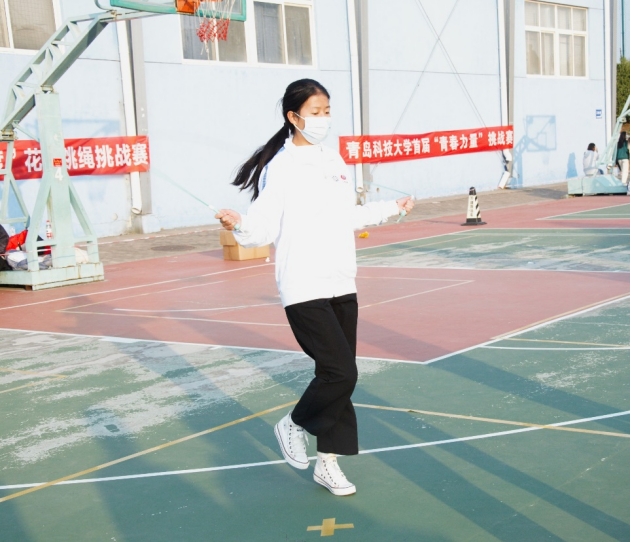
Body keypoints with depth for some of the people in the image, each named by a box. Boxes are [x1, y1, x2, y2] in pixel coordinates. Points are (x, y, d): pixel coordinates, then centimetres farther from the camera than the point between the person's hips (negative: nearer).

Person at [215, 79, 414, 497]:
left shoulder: (335, 161, 12)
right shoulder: (281, 167, -9)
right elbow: (265, 228, -12)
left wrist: (392, 209, 32)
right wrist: (239, 224, -32)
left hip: (342, 286, 7)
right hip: (305, 290, -7)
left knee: (340, 374, 8)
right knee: (341, 372, -12)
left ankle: (328, 462, 22)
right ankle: (294, 425, 16)